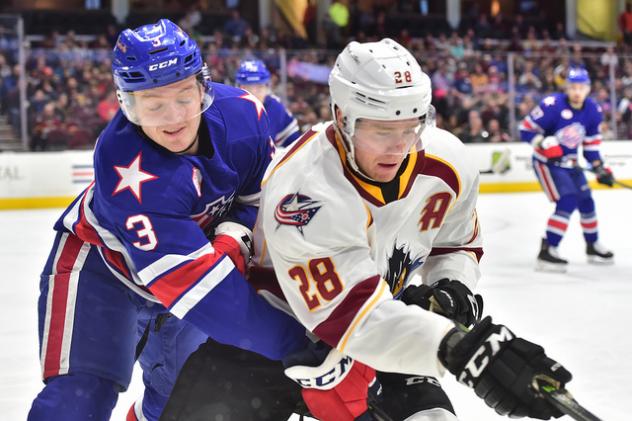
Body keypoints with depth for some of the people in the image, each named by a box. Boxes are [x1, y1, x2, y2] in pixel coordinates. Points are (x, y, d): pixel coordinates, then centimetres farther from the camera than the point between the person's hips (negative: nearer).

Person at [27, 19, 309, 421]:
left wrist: (231, 241, -24)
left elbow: (258, 195, -3)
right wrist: (296, 345, -44)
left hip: (193, 247, 6)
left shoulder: (243, 113, -23)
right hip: (100, 262, -5)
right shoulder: (124, 169, -39)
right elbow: (196, 283, -43)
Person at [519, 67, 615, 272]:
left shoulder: (593, 111, -2)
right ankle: (546, 252, -19)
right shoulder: (552, 105, -23)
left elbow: (591, 143, 10)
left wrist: (600, 168, 5)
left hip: (570, 163, 7)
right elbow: (526, 128, -19)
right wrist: (545, 143, -32)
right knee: (567, 201, -22)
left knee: (586, 201, 14)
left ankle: (593, 246, 37)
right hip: (546, 162, -7)